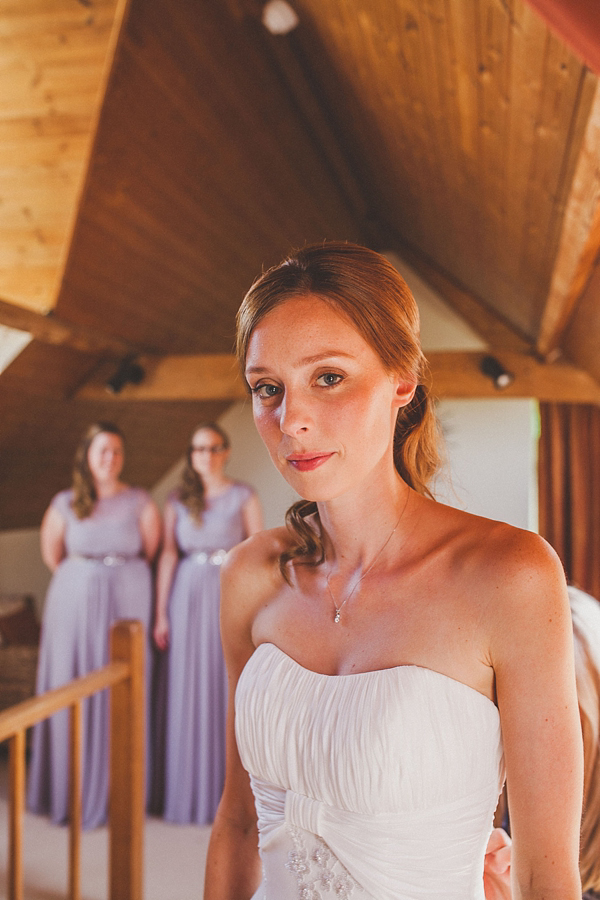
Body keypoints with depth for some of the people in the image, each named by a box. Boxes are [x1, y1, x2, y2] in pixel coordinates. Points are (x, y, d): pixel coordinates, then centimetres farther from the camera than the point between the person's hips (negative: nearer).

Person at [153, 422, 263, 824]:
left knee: (232, 688, 4)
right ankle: (192, 788, 20)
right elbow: (168, 556, 4)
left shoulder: (244, 497, -1)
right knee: (190, 692, 6)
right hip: (189, 598, 2)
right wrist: (162, 614, 1)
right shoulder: (178, 501, 6)